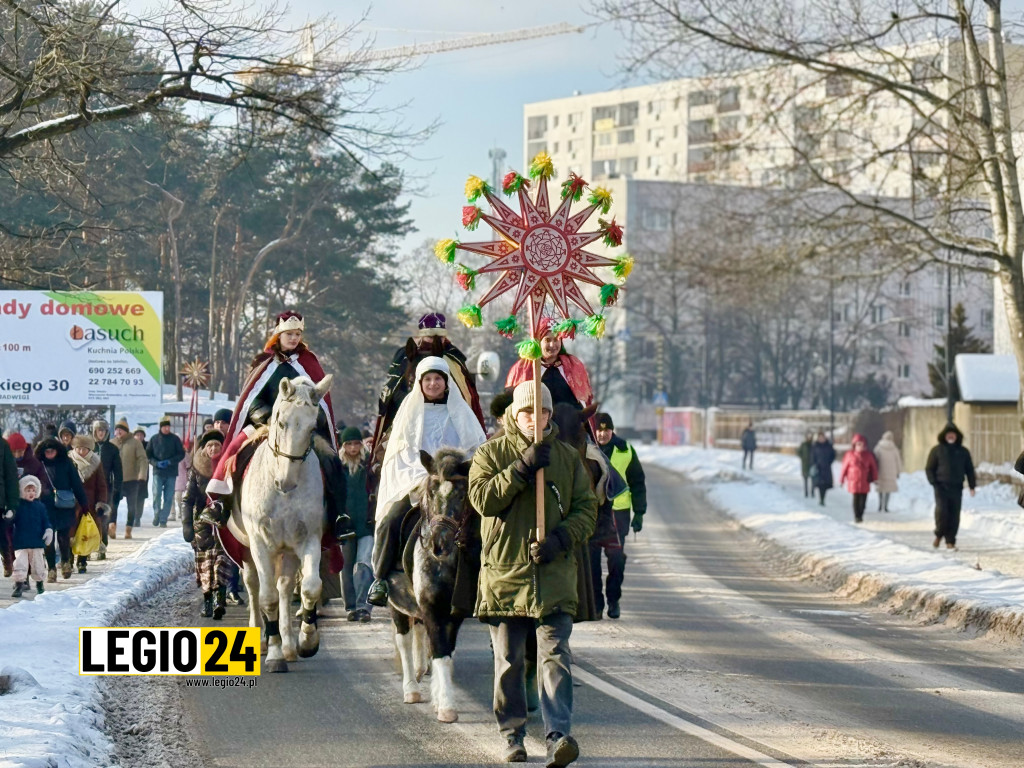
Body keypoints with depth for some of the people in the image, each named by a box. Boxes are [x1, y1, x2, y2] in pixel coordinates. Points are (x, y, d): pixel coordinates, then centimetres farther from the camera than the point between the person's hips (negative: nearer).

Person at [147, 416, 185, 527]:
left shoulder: (175, 439, 4)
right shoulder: (154, 439, 5)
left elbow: (181, 454, 4)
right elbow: (148, 454, 8)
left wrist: (170, 462, -11)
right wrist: (156, 463, -10)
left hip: (171, 473, 0)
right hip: (158, 472, 0)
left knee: (168, 497, -1)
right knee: (157, 494, -13)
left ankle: (163, 520, 5)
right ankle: (156, 514, 7)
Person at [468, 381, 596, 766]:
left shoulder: (568, 457, 10)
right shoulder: (491, 453, 4)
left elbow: (586, 508, 7)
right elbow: (482, 498, -11)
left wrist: (561, 538, -10)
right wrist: (522, 468, -18)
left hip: (555, 575, 0)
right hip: (505, 572, 0)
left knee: (556, 655, -10)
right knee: (508, 661, 6)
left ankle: (558, 734, -16)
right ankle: (512, 734, 18)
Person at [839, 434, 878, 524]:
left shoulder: (868, 455, 3)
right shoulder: (850, 455, -3)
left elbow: (873, 467, 11)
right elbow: (844, 467, 3)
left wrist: (874, 478, 10)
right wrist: (841, 480, 6)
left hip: (865, 482, 2)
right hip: (854, 481, -2)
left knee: (863, 500, 4)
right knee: (856, 499, -5)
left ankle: (860, 515, 20)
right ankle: (856, 517, 2)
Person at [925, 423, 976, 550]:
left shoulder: (963, 452, 12)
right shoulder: (937, 450, 5)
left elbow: (969, 470, 16)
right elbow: (929, 468, 6)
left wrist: (972, 486, 7)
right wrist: (934, 482, -7)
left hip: (956, 488, 2)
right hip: (941, 487, -2)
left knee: (954, 515, -1)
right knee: (941, 511, -16)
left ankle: (950, 541, 6)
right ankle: (939, 535, 8)